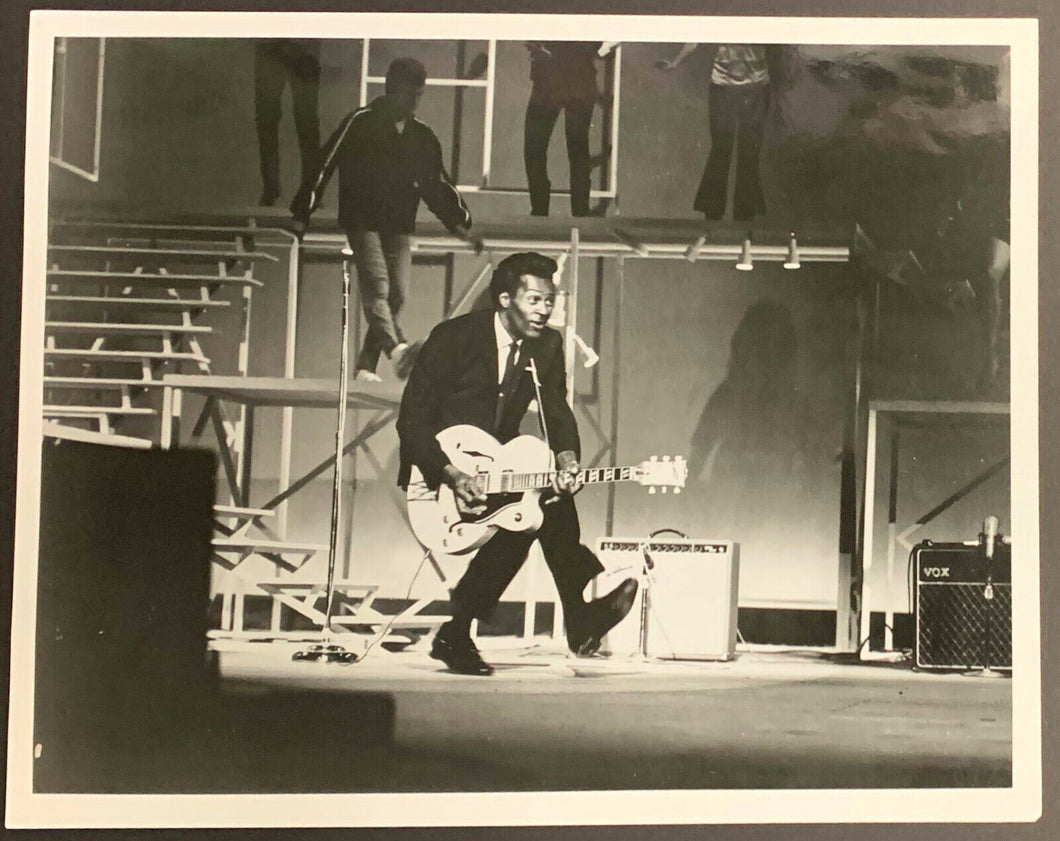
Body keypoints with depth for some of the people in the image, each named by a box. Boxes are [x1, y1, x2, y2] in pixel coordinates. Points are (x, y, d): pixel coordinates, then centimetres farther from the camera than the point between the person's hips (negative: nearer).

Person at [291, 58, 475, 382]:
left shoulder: (422, 135, 14)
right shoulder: (360, 122, -2)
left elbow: (438, 184, 23)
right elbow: (326, 164, -3)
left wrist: (460, 221, 17)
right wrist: (303, 212, -7)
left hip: (399, 226, 5)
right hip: (363, 220, -5)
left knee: (397, 294, -5)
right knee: (377, 285, -21)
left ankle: (366, 366, -1)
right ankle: (397, 349, -42)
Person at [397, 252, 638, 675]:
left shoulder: (547, 346, 1)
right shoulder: (453, 337, -15)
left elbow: (557, 413, -2)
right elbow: (411, 419, -15)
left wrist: (566, 459, -24)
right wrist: (452, 474, -27)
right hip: (438, 469, -6)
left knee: (553, 498, -23)